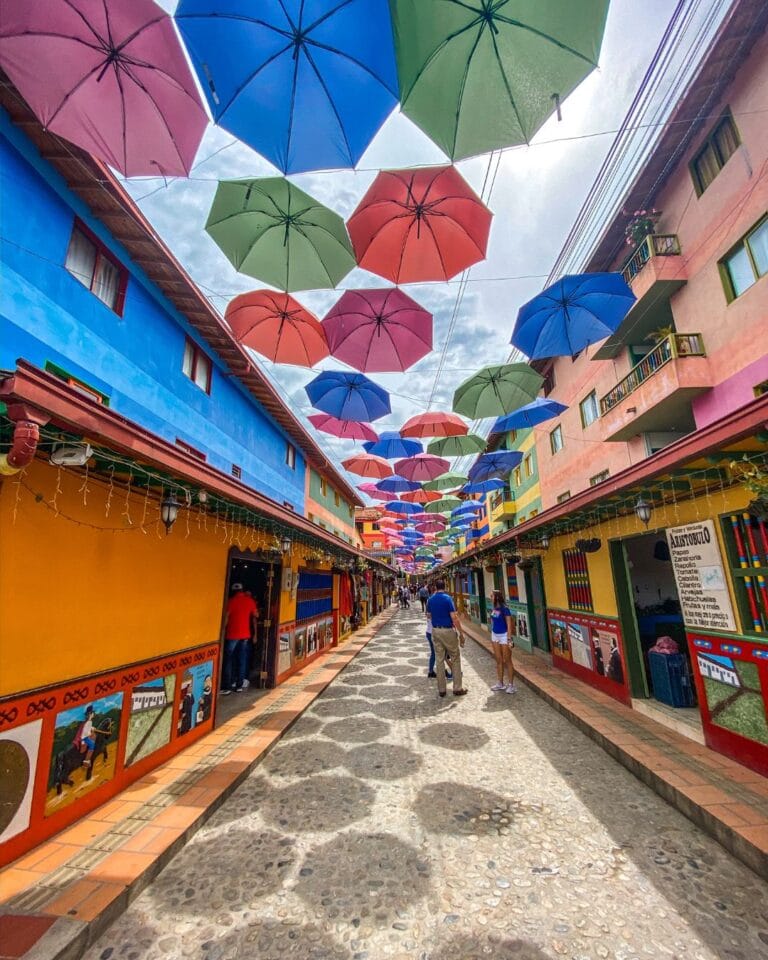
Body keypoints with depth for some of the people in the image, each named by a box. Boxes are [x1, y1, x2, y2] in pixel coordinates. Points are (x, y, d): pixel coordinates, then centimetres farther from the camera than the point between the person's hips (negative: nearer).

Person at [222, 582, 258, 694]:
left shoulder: (231, 600, -8)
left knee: (228, 660, 4)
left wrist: (223, 632, 2)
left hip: (232, 634, -4)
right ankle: (239, 685, 14)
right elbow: (255, 617, 9)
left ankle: (227, 687, 3)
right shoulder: (250, 600, 4)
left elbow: (226, 618, -7)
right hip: (246, 634, 4)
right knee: (242, 660, 10)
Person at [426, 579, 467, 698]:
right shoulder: (447, 598, -13)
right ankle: (457, 688, 12)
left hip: (435, 631, 5)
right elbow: (454, 618, -16)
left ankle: (441, 689, 14)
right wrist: (461, 633, -10)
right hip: (448, 631, -5)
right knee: (455, 659, 9)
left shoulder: (430, 600, 4)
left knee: (439, 660, 9)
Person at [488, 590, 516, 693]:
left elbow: (509, 625, -16)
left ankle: (511, 685, 14)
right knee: (498, 661, 14)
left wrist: (509, 639, -19)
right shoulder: (493, 609, 2)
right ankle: (500, 683, 25)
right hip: (495, 636, 7)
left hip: (504, 636, -7)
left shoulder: (505, 609, -17)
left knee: (507, 661, 3)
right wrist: (492, 636, 16)